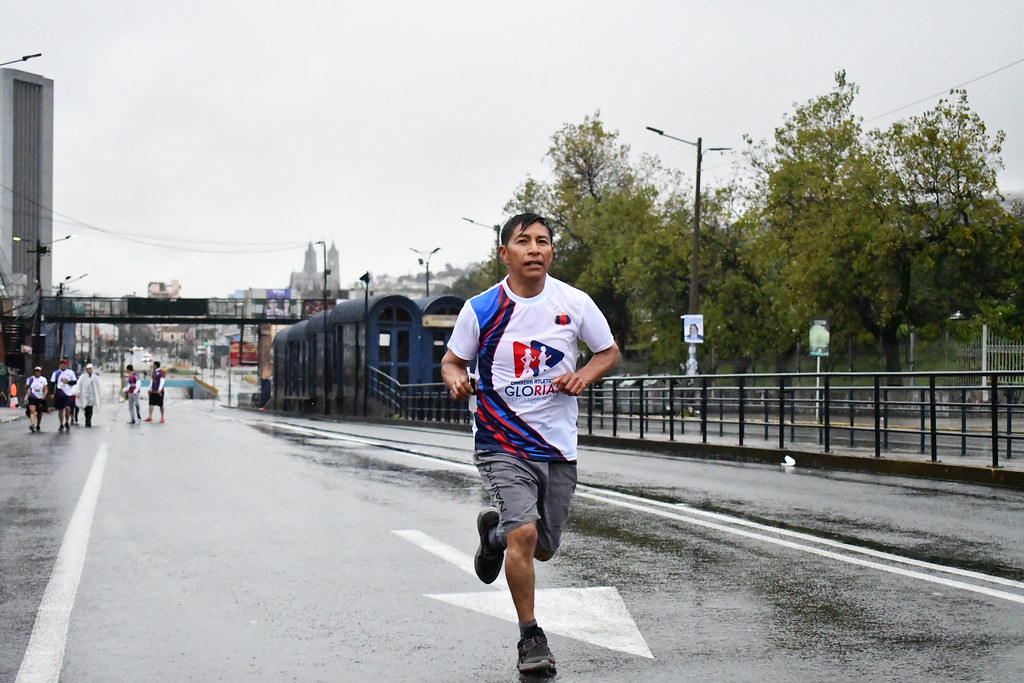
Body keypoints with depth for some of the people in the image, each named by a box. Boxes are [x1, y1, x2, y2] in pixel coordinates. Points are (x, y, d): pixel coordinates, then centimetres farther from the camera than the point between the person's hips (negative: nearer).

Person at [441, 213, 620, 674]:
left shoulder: (575, 303, -1)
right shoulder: (481, 309, -5)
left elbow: (609, 352, 11)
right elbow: (452, 361, 7)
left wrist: (584, 376, -9)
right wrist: (457, 381, -16)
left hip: (558, 446, 3)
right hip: (502, 443, -3)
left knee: (543, 549, 12)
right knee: (523, 534, -20)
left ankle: (494, 529, 47)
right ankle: (530, 637, -2)